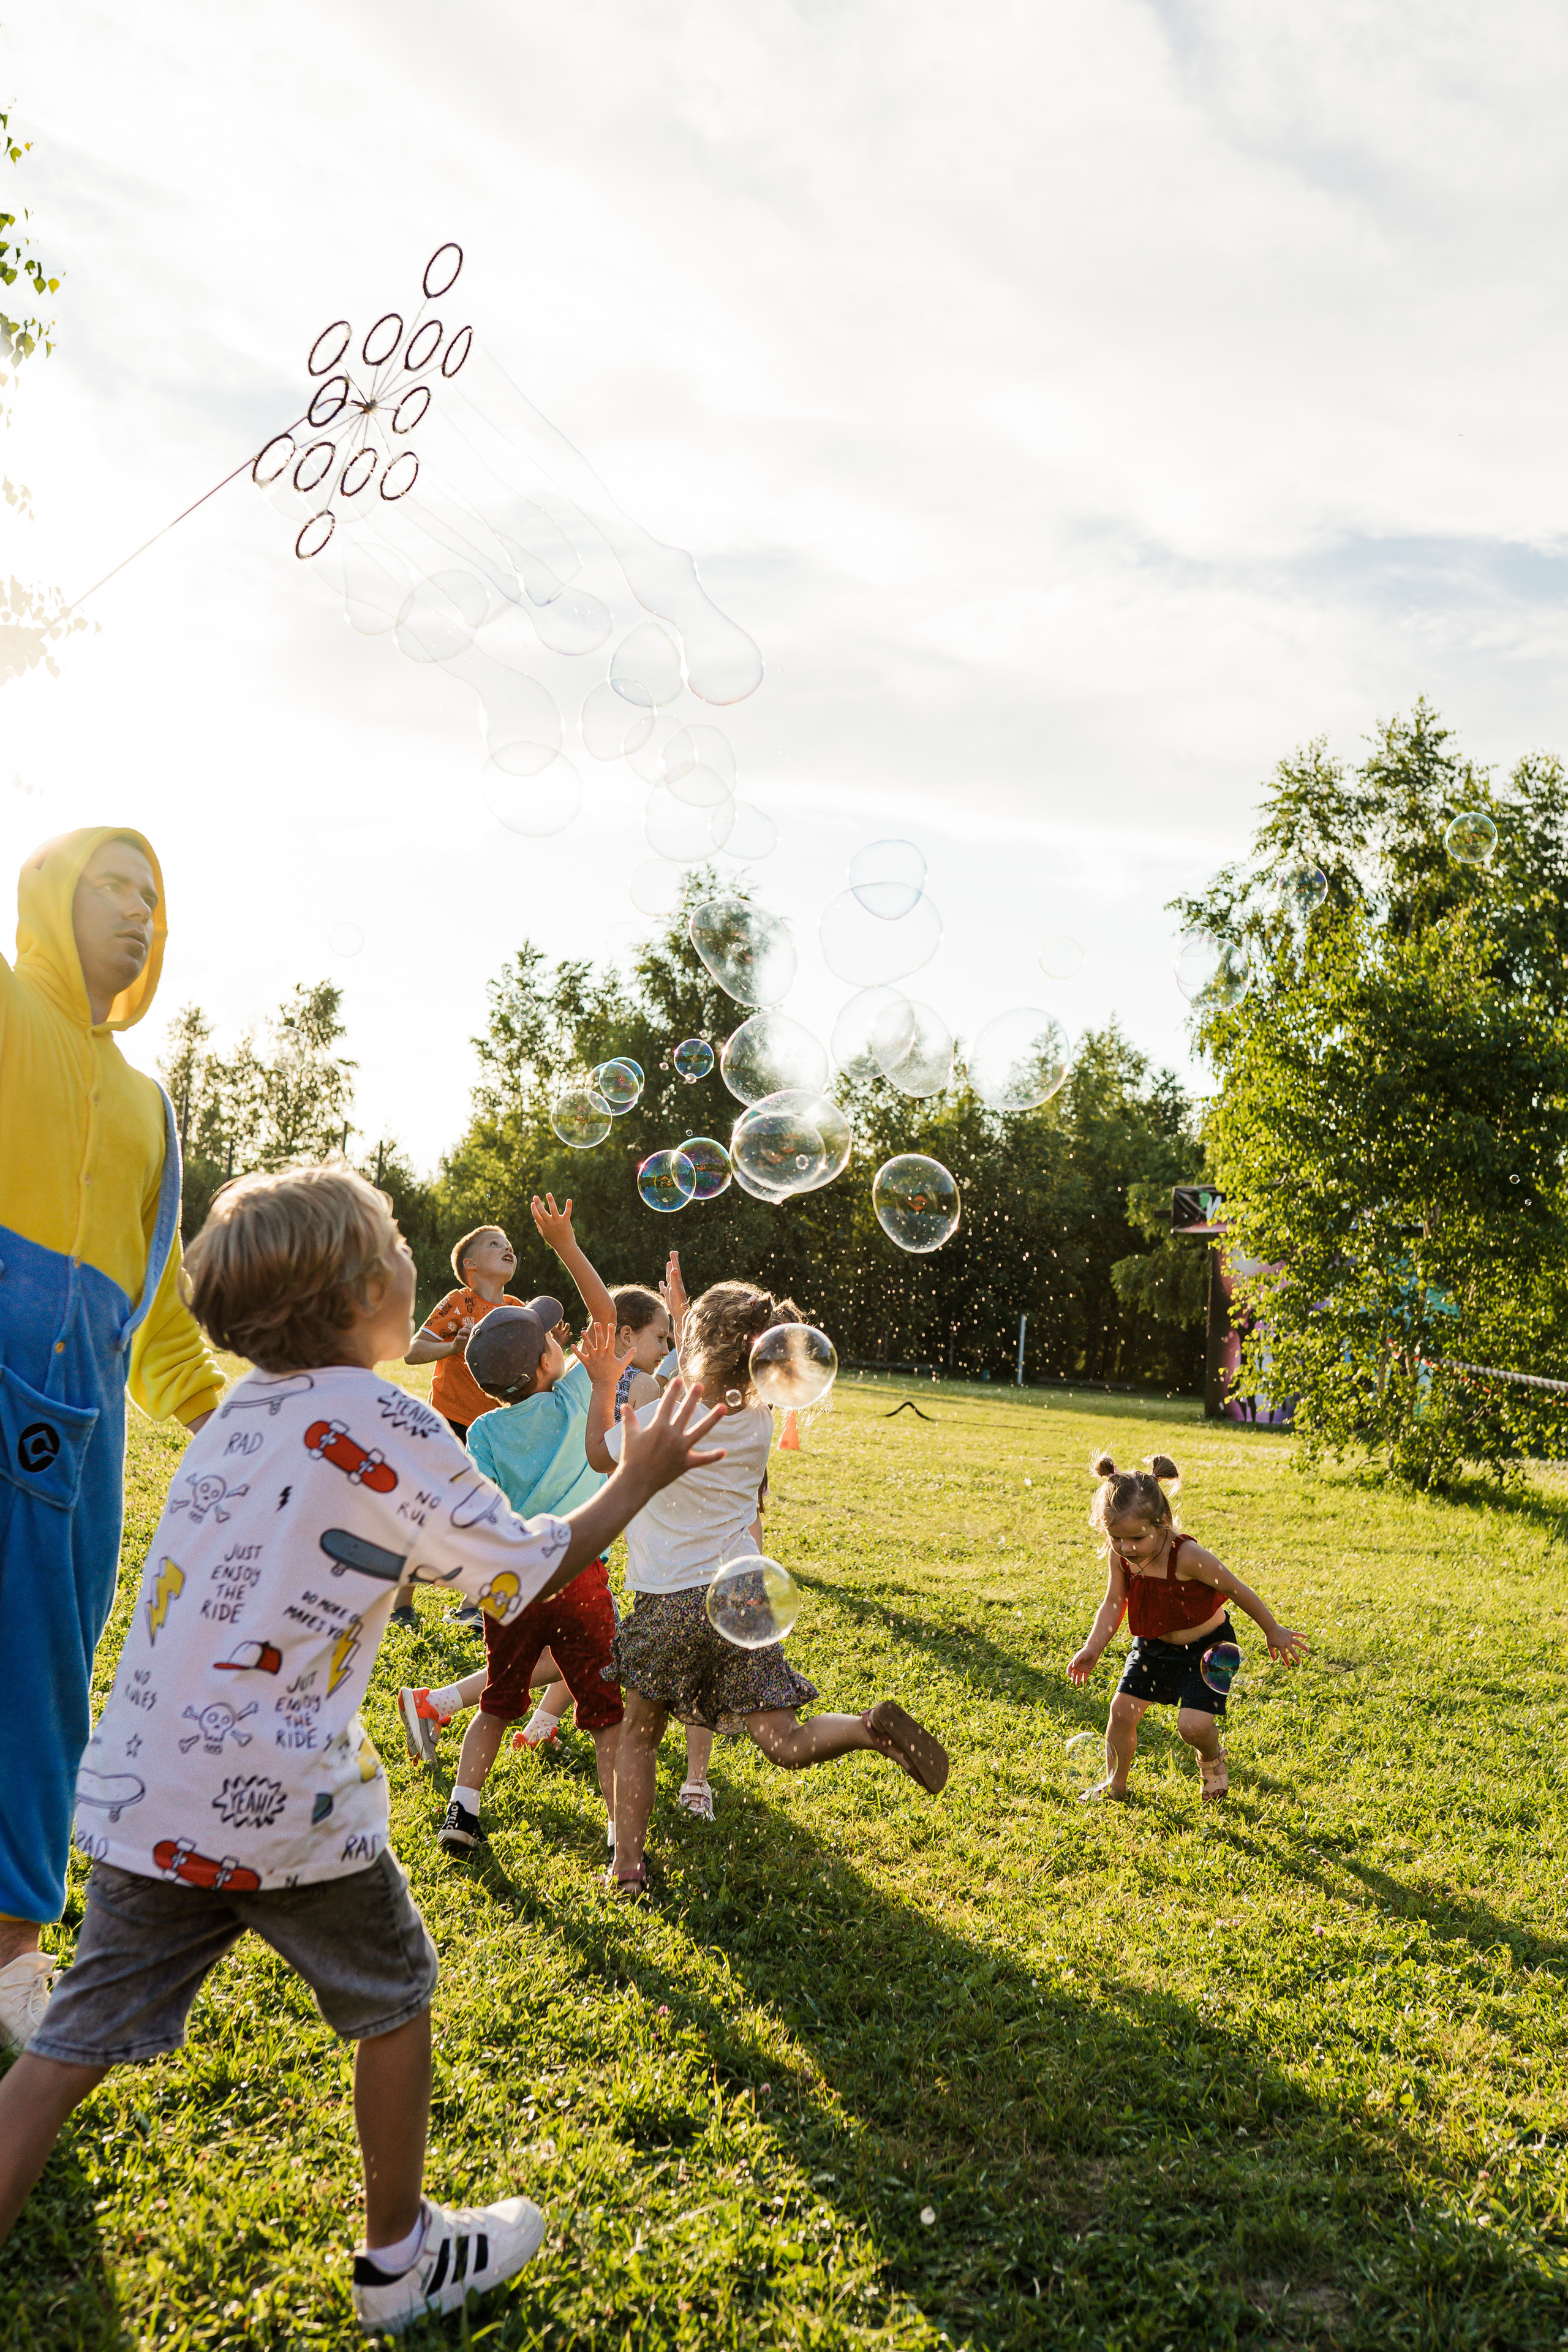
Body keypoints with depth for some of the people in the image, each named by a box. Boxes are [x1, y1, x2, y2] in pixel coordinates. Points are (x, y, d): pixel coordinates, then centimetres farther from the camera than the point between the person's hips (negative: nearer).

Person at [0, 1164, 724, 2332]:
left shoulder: (239, 1410, 8)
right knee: (394, 1997, 17)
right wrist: (640, 1478, 5)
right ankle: (401, 2259, 33)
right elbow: (530, 1568, -8)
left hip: (141, 1791, 6)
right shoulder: (391, 1424, -14)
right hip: (280, 1801, -6)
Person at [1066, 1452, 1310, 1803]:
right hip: (1153, 1646, 5)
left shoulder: (1187, 1557, -33)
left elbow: (1238, 1591, -20)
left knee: (1193, 1724, -15)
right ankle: (1115, 1781, 23)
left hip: (1205, 1648, -5)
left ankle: (1211, 1759, 23)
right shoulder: (1119, 1556, -17)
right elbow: (1114, 1604, -5)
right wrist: (1093, 1648, -18)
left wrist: (1273, 1632, -7)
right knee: (1122, 1710, -3)